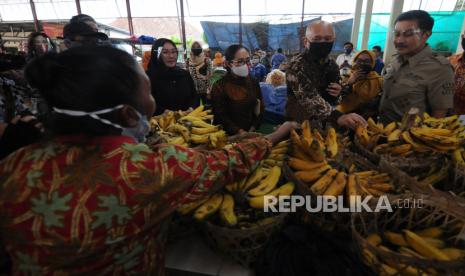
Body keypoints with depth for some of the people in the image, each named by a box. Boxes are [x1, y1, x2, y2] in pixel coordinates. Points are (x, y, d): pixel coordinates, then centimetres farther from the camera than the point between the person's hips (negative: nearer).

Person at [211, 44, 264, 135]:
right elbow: (220, 117, -9)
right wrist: (240, 132, -15)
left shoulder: (253, 82, 7)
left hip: (250, 133, 3)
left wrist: (252, 129, -1)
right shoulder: (219, 87, -8)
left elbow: (260, 109, 10)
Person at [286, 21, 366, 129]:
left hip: (324, 122, 6)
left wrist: (336, 94, -6)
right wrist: (337, 116, -46)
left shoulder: (333, 66, 4)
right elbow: (309, 98, -32)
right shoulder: (297, 65, -16)